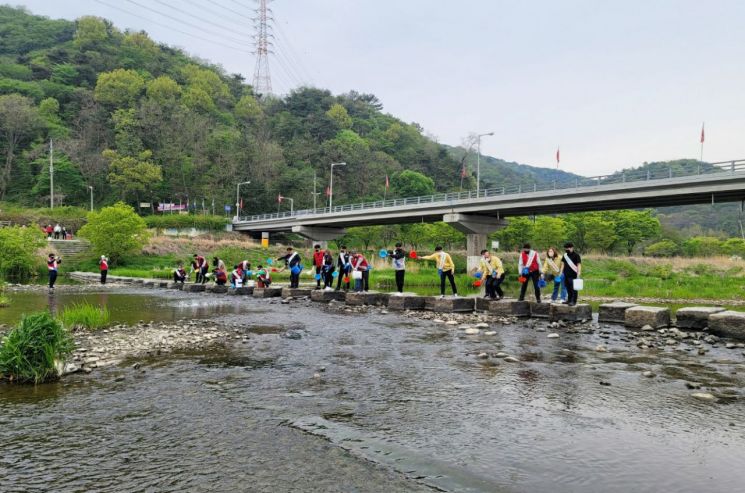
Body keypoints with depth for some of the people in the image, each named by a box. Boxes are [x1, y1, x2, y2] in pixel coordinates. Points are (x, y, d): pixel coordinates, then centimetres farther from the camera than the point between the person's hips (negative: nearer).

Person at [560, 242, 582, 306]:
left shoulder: (576, 255, -6)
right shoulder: (565, 255, 13)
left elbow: (579, 265, -11)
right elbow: (563, 264, 19)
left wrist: (578, 274, -18)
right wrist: (561, 272, 12)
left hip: (573, 275, -7)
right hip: (566, 275, 7)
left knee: (574, 289, -5)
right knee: (568, 288, 13)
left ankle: (574, 301, -2)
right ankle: (569, 300, 22)